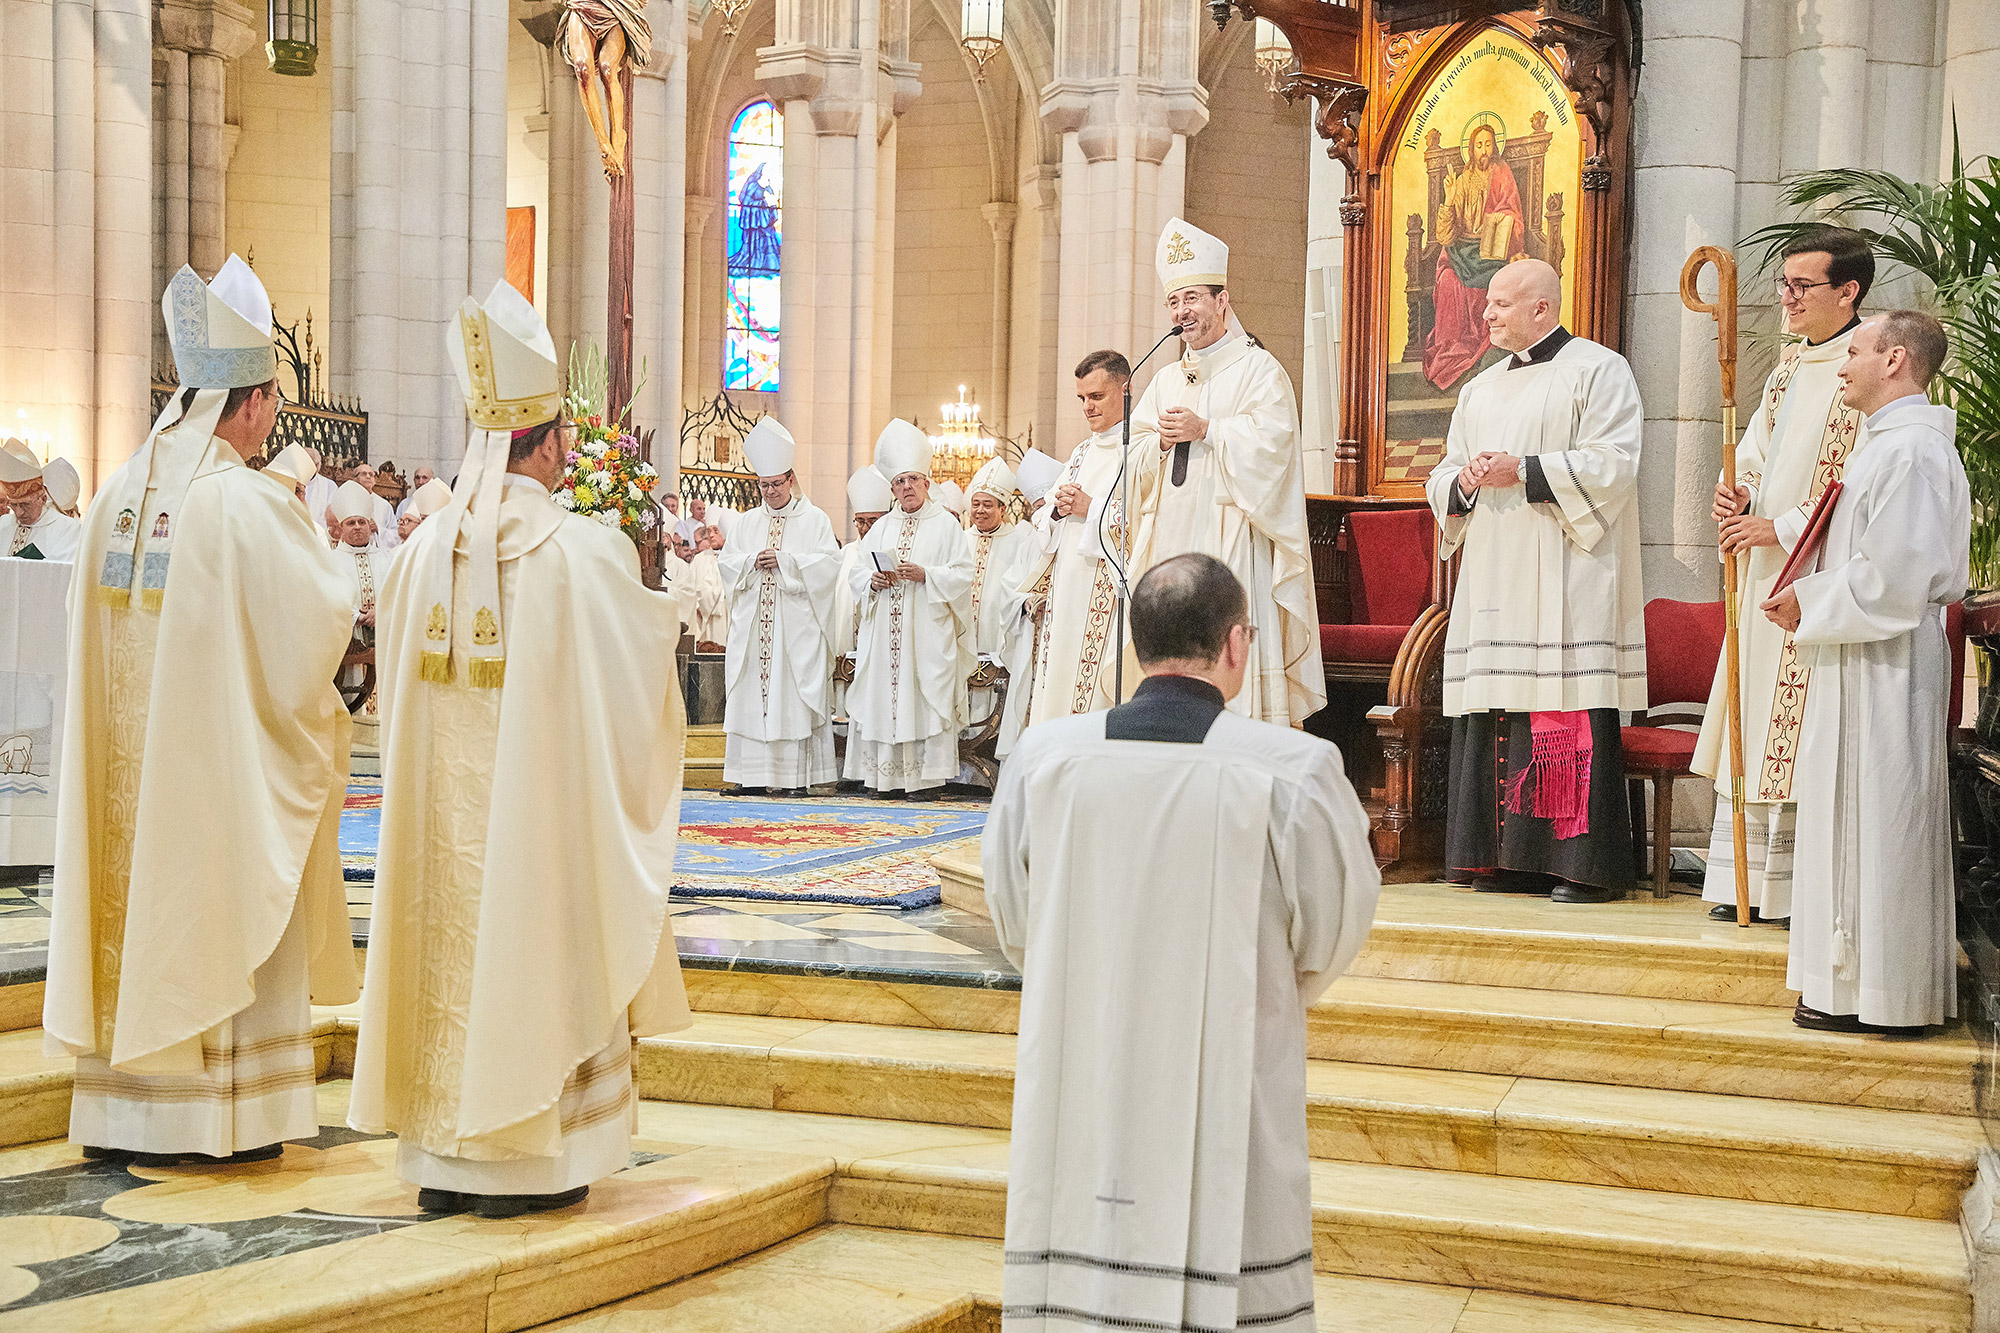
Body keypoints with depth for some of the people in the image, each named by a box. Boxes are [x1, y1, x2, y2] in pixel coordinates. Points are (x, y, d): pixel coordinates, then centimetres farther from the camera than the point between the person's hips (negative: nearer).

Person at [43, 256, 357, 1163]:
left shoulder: (118, 493, 4)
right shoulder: (248, 502, -16)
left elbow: (96, 624, 13)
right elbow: (323, 614, -13)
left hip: (129, 754, 6)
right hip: (222, 750, -6)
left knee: (137, 901, 12)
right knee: (219, 912, 2)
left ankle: (123, 1107, 20)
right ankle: (221, 1113, 8)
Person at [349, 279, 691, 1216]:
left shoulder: (426, 549, 0)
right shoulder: (586, 551, -14)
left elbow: (399, 674, 10)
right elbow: (644, 653, -4)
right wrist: (657, 606, 17)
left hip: (446, 804, 4)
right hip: (543, 808, -4)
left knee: (453, 943, 11)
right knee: (537, 948, 4)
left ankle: (444, 1156, 18)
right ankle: (527, 1160, 9)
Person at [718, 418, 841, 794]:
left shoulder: (813, 519, 4)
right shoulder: (748, 522, 16)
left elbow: (828, 563, -6)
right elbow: (725, 562, 13)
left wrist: (784, 560, -13)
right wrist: (752, 562, -8)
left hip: (796, 624, -4)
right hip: (753, 623, 4)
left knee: (796, 696, -6)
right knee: (752, 694, -1)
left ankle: (800, 775, -5)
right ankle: (756, 775, 2)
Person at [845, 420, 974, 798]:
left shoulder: (945, 524, 4)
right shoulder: (881, 529, 18)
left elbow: (962, 574, -4)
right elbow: (856, 575, 13)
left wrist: (925, 575, -17)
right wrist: (873, 580, -8)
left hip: (927, 631, -4)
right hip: (884, 632, 4)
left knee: (923, 699, -8)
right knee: (883, 695, 0)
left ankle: (924, 777, -5)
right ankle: (887, 775, 4)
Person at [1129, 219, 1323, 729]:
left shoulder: (1259, 368, 2)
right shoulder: (1166, 380, 21)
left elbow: (1270, 438, -12)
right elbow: (1133, 449, 15)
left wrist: (1204, 430, -13)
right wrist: (1161, 439, -6)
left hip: (1230, 537, -6)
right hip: (1172, 535, 6)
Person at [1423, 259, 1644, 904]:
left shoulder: (1598, 371, 2)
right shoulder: (1481, 389, 22)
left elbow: (1611, 465, -10)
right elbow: (1442, 481, 22)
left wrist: (1522, 471, -14)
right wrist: (1465, 481, -2)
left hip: (1566, 580, -7)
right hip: (1494, 580, 7)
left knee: (1570, 716, -10)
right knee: (1498, 714, 3)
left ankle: (1590, 864, -6)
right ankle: (1508, 858, 9)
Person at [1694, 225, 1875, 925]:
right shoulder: (1791, 364, 16)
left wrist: (1782, 527, -17)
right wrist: (1737, 493, -1)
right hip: (1764, 575, 8)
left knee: (1801, 731, -7)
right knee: (1752, 730, 10)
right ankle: (1743, 879, 17)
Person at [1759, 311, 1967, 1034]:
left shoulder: (1911, 451, -17)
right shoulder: (1894, 443, 16)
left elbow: (1894, 577, -24)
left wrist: (1809, 603, -11)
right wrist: (1811, 596, 9)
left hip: (1886, 668, -10)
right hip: (1864, 664, 10)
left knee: (1874, 819, -4)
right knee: (1858, 818, 13)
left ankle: (1873, 995, 3)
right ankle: (1858, 980, 20)